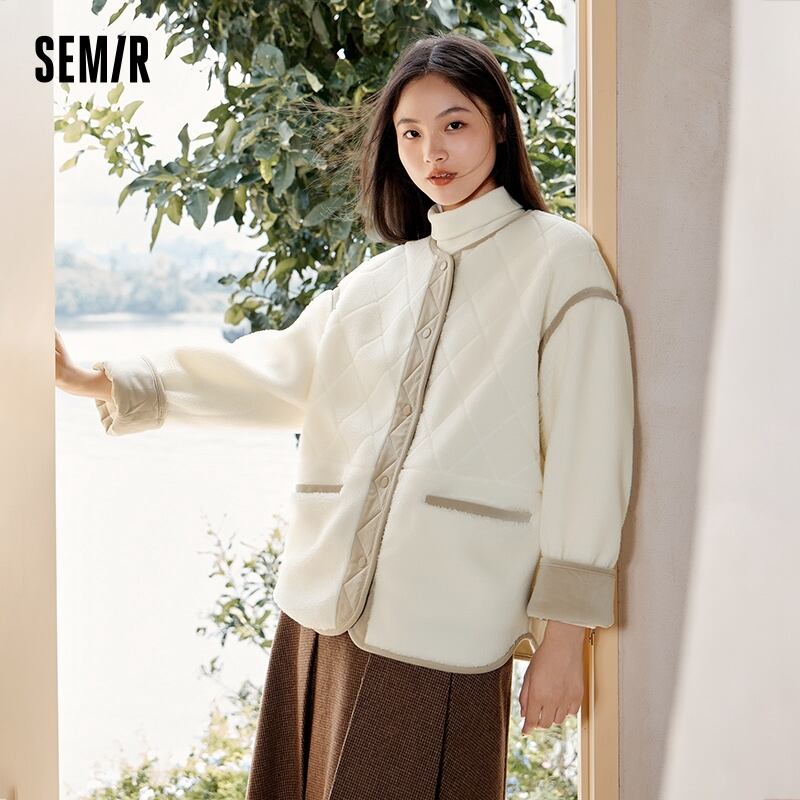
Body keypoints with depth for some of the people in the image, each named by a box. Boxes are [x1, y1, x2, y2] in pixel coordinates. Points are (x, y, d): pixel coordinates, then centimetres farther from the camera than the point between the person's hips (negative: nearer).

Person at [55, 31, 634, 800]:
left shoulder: (557, 257, -1)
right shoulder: (378, 281, 18)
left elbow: (585, 450, -6)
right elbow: (276, 369, 17)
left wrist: (563, 632, -9)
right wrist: (102, 382, 8)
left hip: (444, 627, -5)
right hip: (328, 606, 5)